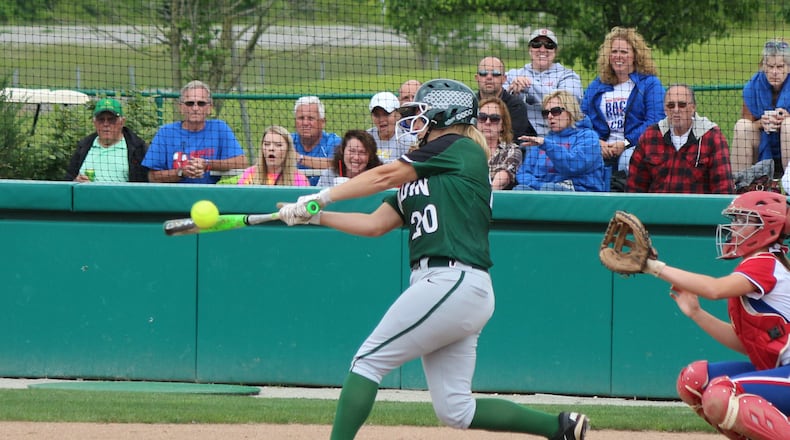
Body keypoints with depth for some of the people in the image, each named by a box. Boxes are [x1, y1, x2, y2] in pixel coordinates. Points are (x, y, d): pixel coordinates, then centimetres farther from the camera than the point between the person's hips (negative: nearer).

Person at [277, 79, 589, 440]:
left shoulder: (461, 150, -1)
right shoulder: (419, 176, 25)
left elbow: (383, 176, -3)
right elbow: (374, 224, 20)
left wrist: (322, 196, 1)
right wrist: (315, 217, 12)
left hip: (454, 283, -9)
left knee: (367, 361, -8)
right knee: (455, 410, 5)